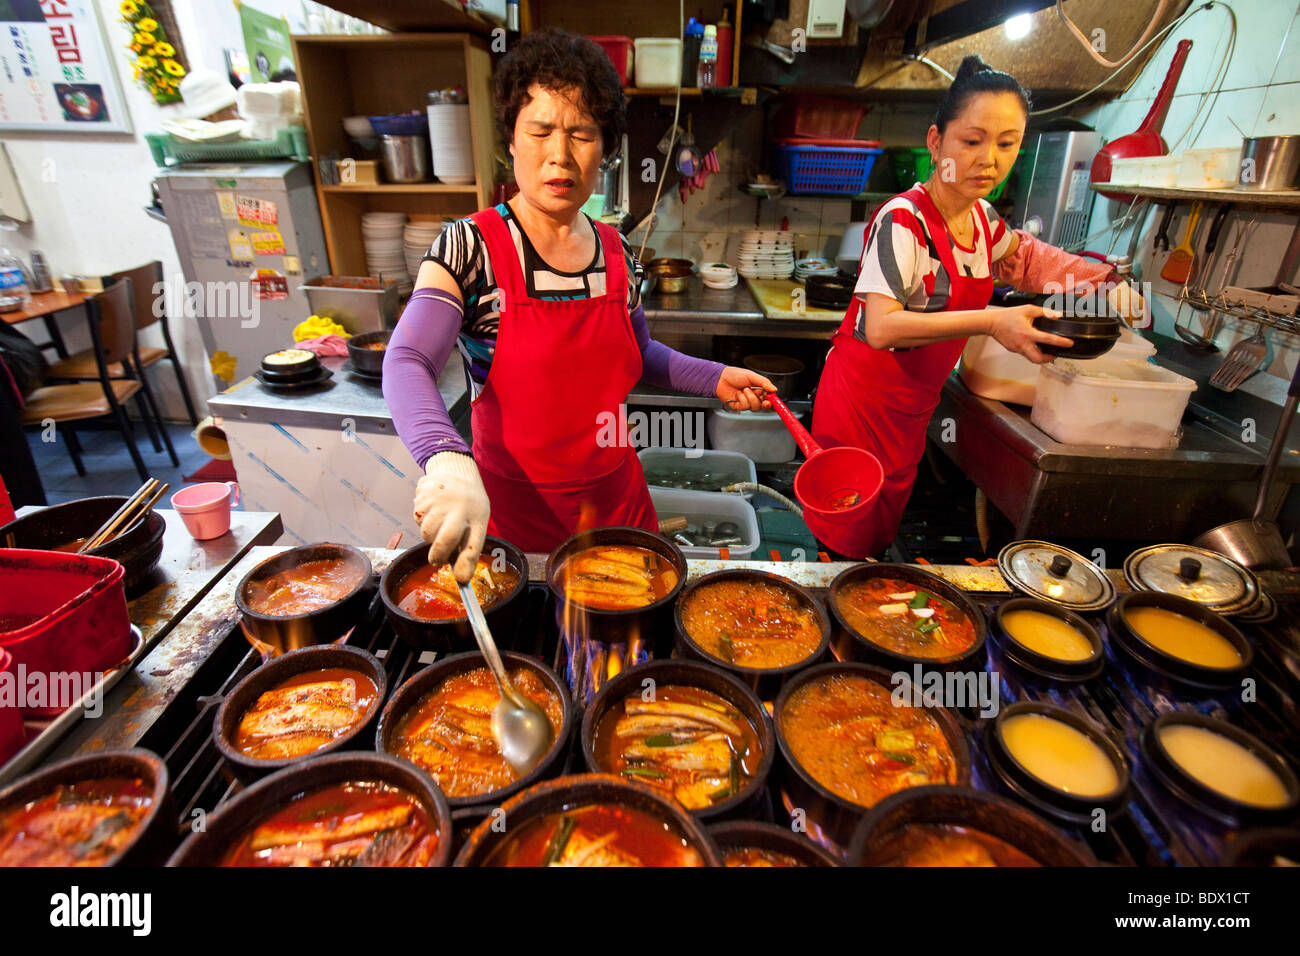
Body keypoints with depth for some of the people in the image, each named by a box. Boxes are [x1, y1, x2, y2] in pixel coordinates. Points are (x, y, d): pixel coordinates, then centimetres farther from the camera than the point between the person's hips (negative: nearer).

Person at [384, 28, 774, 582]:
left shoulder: (617, 254, 1)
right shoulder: (472, 246, -14)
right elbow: (406, 365, -27)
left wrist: (715, 379, 5)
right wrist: (446, 461, -45)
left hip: (617, 498, 4)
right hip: (514, 508, -4)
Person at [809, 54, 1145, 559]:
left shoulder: (983, 218, 5)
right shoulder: (903, 221, -20)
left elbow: (1024, 256, 27)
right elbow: (880, 328, -31)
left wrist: (1106, 281, 12)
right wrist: (990, 321, -36)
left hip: (913, 411, 8)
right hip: (862, 403, -8)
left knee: (881, 536, 19)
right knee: (846, 545, 1)